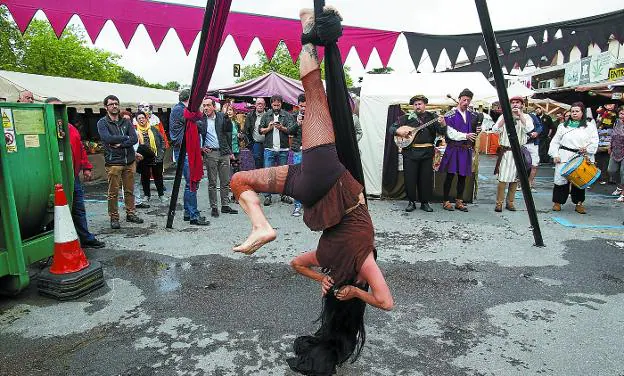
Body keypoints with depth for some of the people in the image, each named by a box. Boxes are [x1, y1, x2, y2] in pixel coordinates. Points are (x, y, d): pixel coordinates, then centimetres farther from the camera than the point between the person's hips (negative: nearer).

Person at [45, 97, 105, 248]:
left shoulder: (70, 127, 13)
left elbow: (81, 148, 17)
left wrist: (86, 167, 15)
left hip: (74, 177, 7)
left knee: (79, 210, 16)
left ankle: (86, 239, 27)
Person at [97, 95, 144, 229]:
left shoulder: (126, 122, 12)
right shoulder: (102, 123, 2)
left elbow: (134, 139, 0)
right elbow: (107, 138, -15)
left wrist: (120, 144, -13)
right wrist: (125, 138, -6)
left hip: (129, 161, 4)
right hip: (113, 162, -4)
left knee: (130, 190, 10)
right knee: (113, 192, 0)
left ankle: (131, 213, 22)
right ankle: (114, 218, 10)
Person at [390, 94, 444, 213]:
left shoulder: (432, 117, 8)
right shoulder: (406, 117, 6)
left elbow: (441, 132, 0)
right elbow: (391, 128, 5)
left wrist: (442, 124, -20)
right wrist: (399, 131, -15)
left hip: (427, 153, 1)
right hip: (410, 152, -1)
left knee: (426, 178, 4)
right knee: (410, 178, 1)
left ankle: (425, 202, 17)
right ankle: (411, 202, 14)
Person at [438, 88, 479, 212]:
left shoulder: (472, 116, 14)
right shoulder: (451, 114, -4)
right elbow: (450, 133, -11)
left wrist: (477, 131, 2)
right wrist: (465, 136, -18)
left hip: (466, 150, 5)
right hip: (453, 149, -5)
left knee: (462, 176, 9)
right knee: (450, 175, -1)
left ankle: (459, 201, 18)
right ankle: (446, 201, 8)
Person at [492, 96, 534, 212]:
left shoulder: (526, 117, 6)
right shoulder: (504, 116, 5)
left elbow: (529, 129, -14)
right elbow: (496, 129, -9)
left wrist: (520, 115, -14)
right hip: (505, 152, -1)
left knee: (514, 179, 8)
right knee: (502, 179, -6)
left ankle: (510, 202, 17)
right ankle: (499, 203, 1)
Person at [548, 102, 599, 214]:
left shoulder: (590, 126, 9)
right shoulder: (563, 126, 11)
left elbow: (594, 142, 2)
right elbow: (555, 141, 9)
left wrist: (587, 148, -17)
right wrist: (555, 155, -2)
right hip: (564, 157, 0)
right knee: (561, 179, -4)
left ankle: (579, 203, 14)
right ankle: (557, 202, 6)